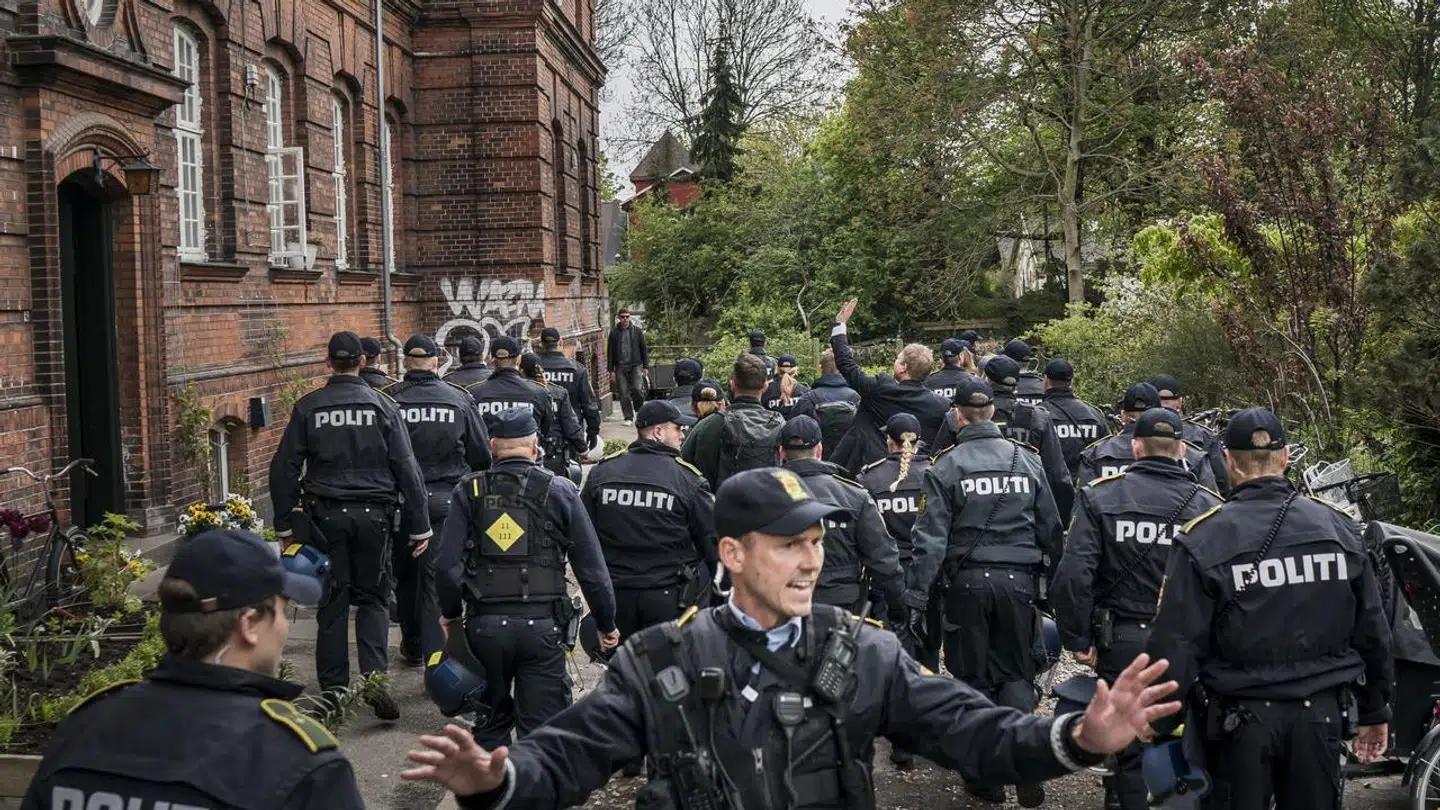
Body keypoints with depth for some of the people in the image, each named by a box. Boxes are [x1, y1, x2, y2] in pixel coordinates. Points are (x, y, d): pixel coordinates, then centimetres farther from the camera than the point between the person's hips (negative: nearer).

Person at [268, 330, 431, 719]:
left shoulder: (308, 407, 1)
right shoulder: (383, 406, -1)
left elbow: (284, 468, 2)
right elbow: (406, 468, -2)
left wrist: (285, 523, 10)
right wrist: (419, 525, 2)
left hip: (326, 516, 1)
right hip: (373, 513, 0)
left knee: (332, 603, 9)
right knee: (373, 598, 10)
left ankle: (333, 691, 13)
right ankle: (374, 678, -7)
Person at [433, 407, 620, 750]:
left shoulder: (469, 491, 3)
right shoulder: (559, 491, 0)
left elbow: (447, 564, -3)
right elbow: (591, 567, 1)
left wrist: (450, 614, 14)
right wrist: (606, 624, 11)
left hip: (485, 624, 2)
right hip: (542, 625, -2)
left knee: (492, 720, 19)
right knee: (541, 727, 3)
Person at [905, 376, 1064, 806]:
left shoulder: (946, 467, -6)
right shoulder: (1027, 460, 3)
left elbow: (931, 537, -10)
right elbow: (1051, 529, 7)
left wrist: (916, 598, -9)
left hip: (969, 581, -2)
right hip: (1019, 579, 2)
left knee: (975, 675, 10)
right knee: (1016, 672, 13)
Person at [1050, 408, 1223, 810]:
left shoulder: (1100, 496, -6)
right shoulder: (1209, 506, -4)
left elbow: (1073, 575, -13)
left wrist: (1078, 639, -6)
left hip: (1120, 641, -1)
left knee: (1130, 742, 12)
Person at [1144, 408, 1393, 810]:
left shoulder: (1203, 539, -13)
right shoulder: (1339, 527, 0)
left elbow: (1176, 643, -14)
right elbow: (1372, 630, 6)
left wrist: (1157, 725, -4)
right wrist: (1375, 712, 18)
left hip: (1243, 718, -3)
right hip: (1322, 714, 3)